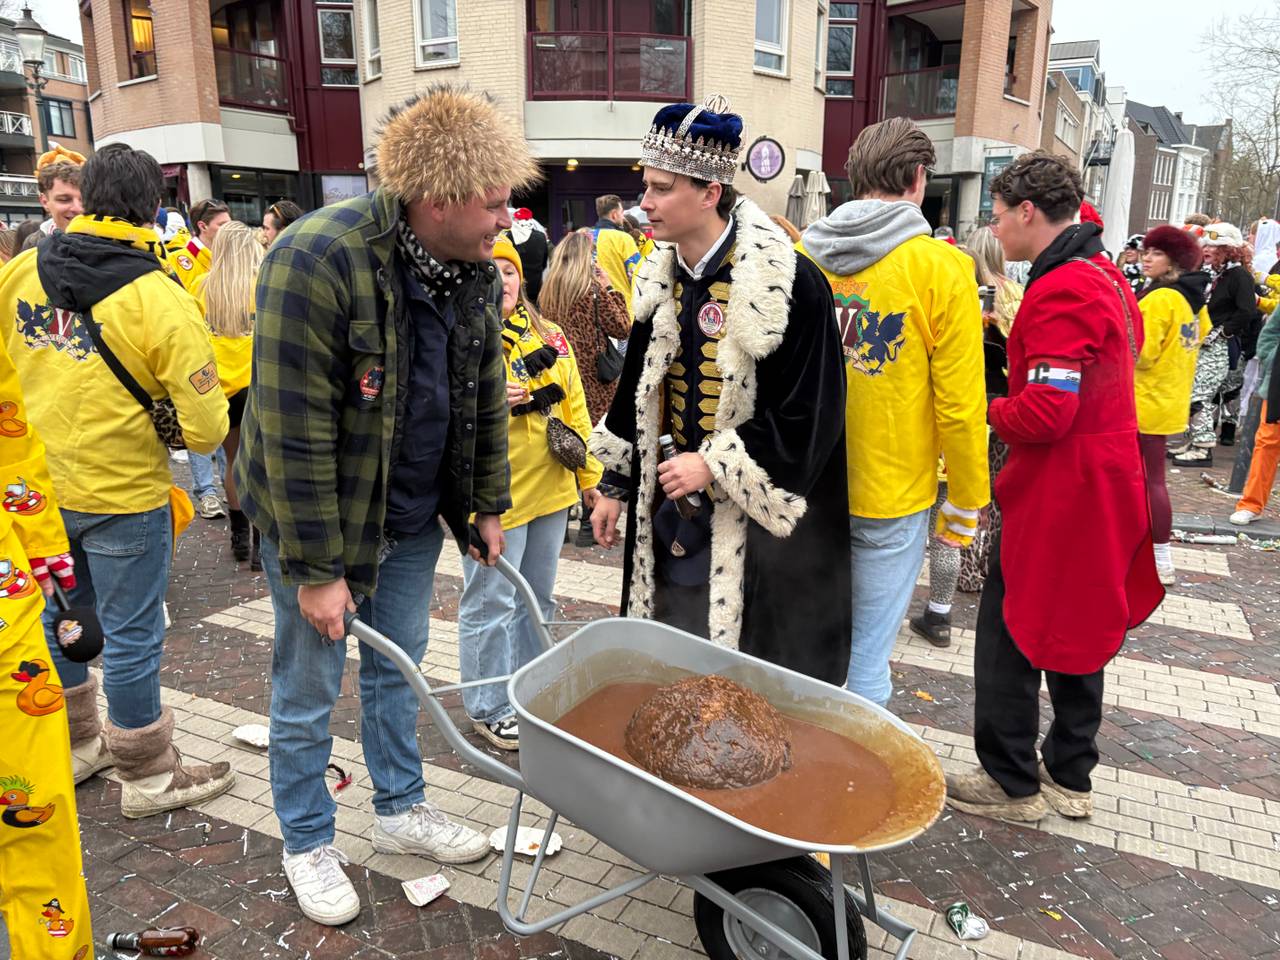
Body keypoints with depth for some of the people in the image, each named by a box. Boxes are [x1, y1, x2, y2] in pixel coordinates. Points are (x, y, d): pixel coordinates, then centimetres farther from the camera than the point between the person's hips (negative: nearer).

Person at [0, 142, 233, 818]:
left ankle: (73, 744, 40)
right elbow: (205, 430, -21)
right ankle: (146, 775, 22)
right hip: (123, 492, -6)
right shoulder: (160, 298, -19)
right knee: (132, 635, 6)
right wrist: (204, 430, 1)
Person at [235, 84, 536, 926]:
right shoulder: (318, 261, -26)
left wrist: (488, 506, 9)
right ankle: (309, 845, 32)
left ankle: (401, 810, 40)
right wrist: (317, 567, -22)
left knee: (398, 670, 20)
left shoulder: (476, 271, -4)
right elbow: (294, 431, -25)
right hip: (319, 516, -6)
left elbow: (486, 399, 7)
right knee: (309, 691, 10)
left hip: (413, 517, 6)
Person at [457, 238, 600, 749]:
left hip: (550, 489, 6)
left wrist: (588, 473, 12)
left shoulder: (548, 336, 10)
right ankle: (489, 707, 20)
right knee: (491, 602, 4)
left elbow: (573, 405, 13)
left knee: (537, 598, 18)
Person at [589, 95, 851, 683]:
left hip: (750, 521, -6)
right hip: (669, 507, 6)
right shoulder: (662, 280, 6)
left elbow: (811, 412, -16)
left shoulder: (787, 282, -16)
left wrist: (714, 465, -17)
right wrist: (615, 485, 14)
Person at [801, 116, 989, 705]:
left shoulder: (806, 255, 0)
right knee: (867, 657, 9)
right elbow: (959, 405, -11)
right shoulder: (941, 267, -11)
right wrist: (965, 507, 1)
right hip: (891, 500, -4)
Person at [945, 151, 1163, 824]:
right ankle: (1070, 778, 31)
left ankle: (1011, 784, 15)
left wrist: (984, 409, -8)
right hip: (1104, 485, 10)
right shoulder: (1106, 277, 11)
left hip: (1056, 496, -10)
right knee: (1078, 629, 17)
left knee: (1010, 633, 2)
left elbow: (1044, 413, -26)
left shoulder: (1060, 292, -20)